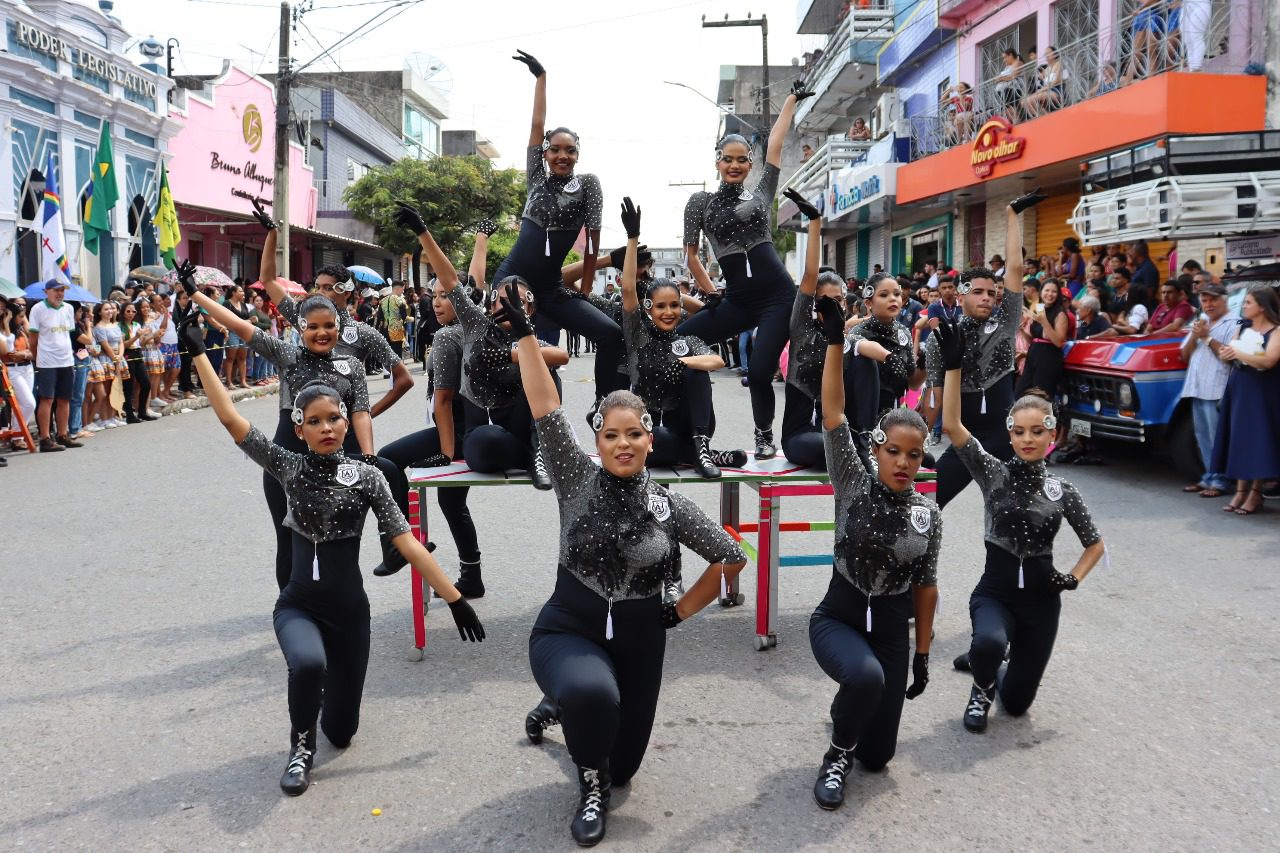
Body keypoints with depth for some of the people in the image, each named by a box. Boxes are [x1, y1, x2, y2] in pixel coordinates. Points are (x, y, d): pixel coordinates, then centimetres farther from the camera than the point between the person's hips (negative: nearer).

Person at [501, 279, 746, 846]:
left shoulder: (670, 506, -5)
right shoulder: (578, 481, -8)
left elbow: (732, 558, 5)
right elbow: (544, 408, -19)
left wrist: (681, 612, 2)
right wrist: (522, 331, -26)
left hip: (638, 641, 3)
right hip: (567, 632, -2)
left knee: (623, 766, 11)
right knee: (592, 693, -37)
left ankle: (587, 743, 47)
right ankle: (592, 787, -3)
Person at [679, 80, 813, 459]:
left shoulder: (761, 193, 10)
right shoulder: (700, 201, 10)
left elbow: (775, 143, 10)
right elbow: (691, 254, 13)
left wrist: (792, 99, 11)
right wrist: (710, 293, 7)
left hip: (777, 295, -1)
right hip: (738, 299, 2)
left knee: (759, 371, -12)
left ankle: (765, 437, 15)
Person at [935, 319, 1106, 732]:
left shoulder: (1062, 490, -1)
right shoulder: (993, 473, -8)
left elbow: (1095, 544, 13)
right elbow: (951, 425, -24)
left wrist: (1074, 578, -5)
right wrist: (953, 365, -32)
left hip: (1040, 598, 2)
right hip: (994, 591, -2)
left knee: (1016, 702, 10)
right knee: (990, 643, -37)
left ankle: (985, 667, 48)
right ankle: (982, 687, 1)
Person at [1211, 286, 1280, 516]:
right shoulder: (1242, 327, 9)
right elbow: (1226, 355, 9)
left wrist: (1239, 353, -16)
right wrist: (1227, 354, -13)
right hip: (1238, 388, 6)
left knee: (1258, 440, -3)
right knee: (1238, 438, 5)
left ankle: (1255, 493, 3)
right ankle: (1240, 490, 9)